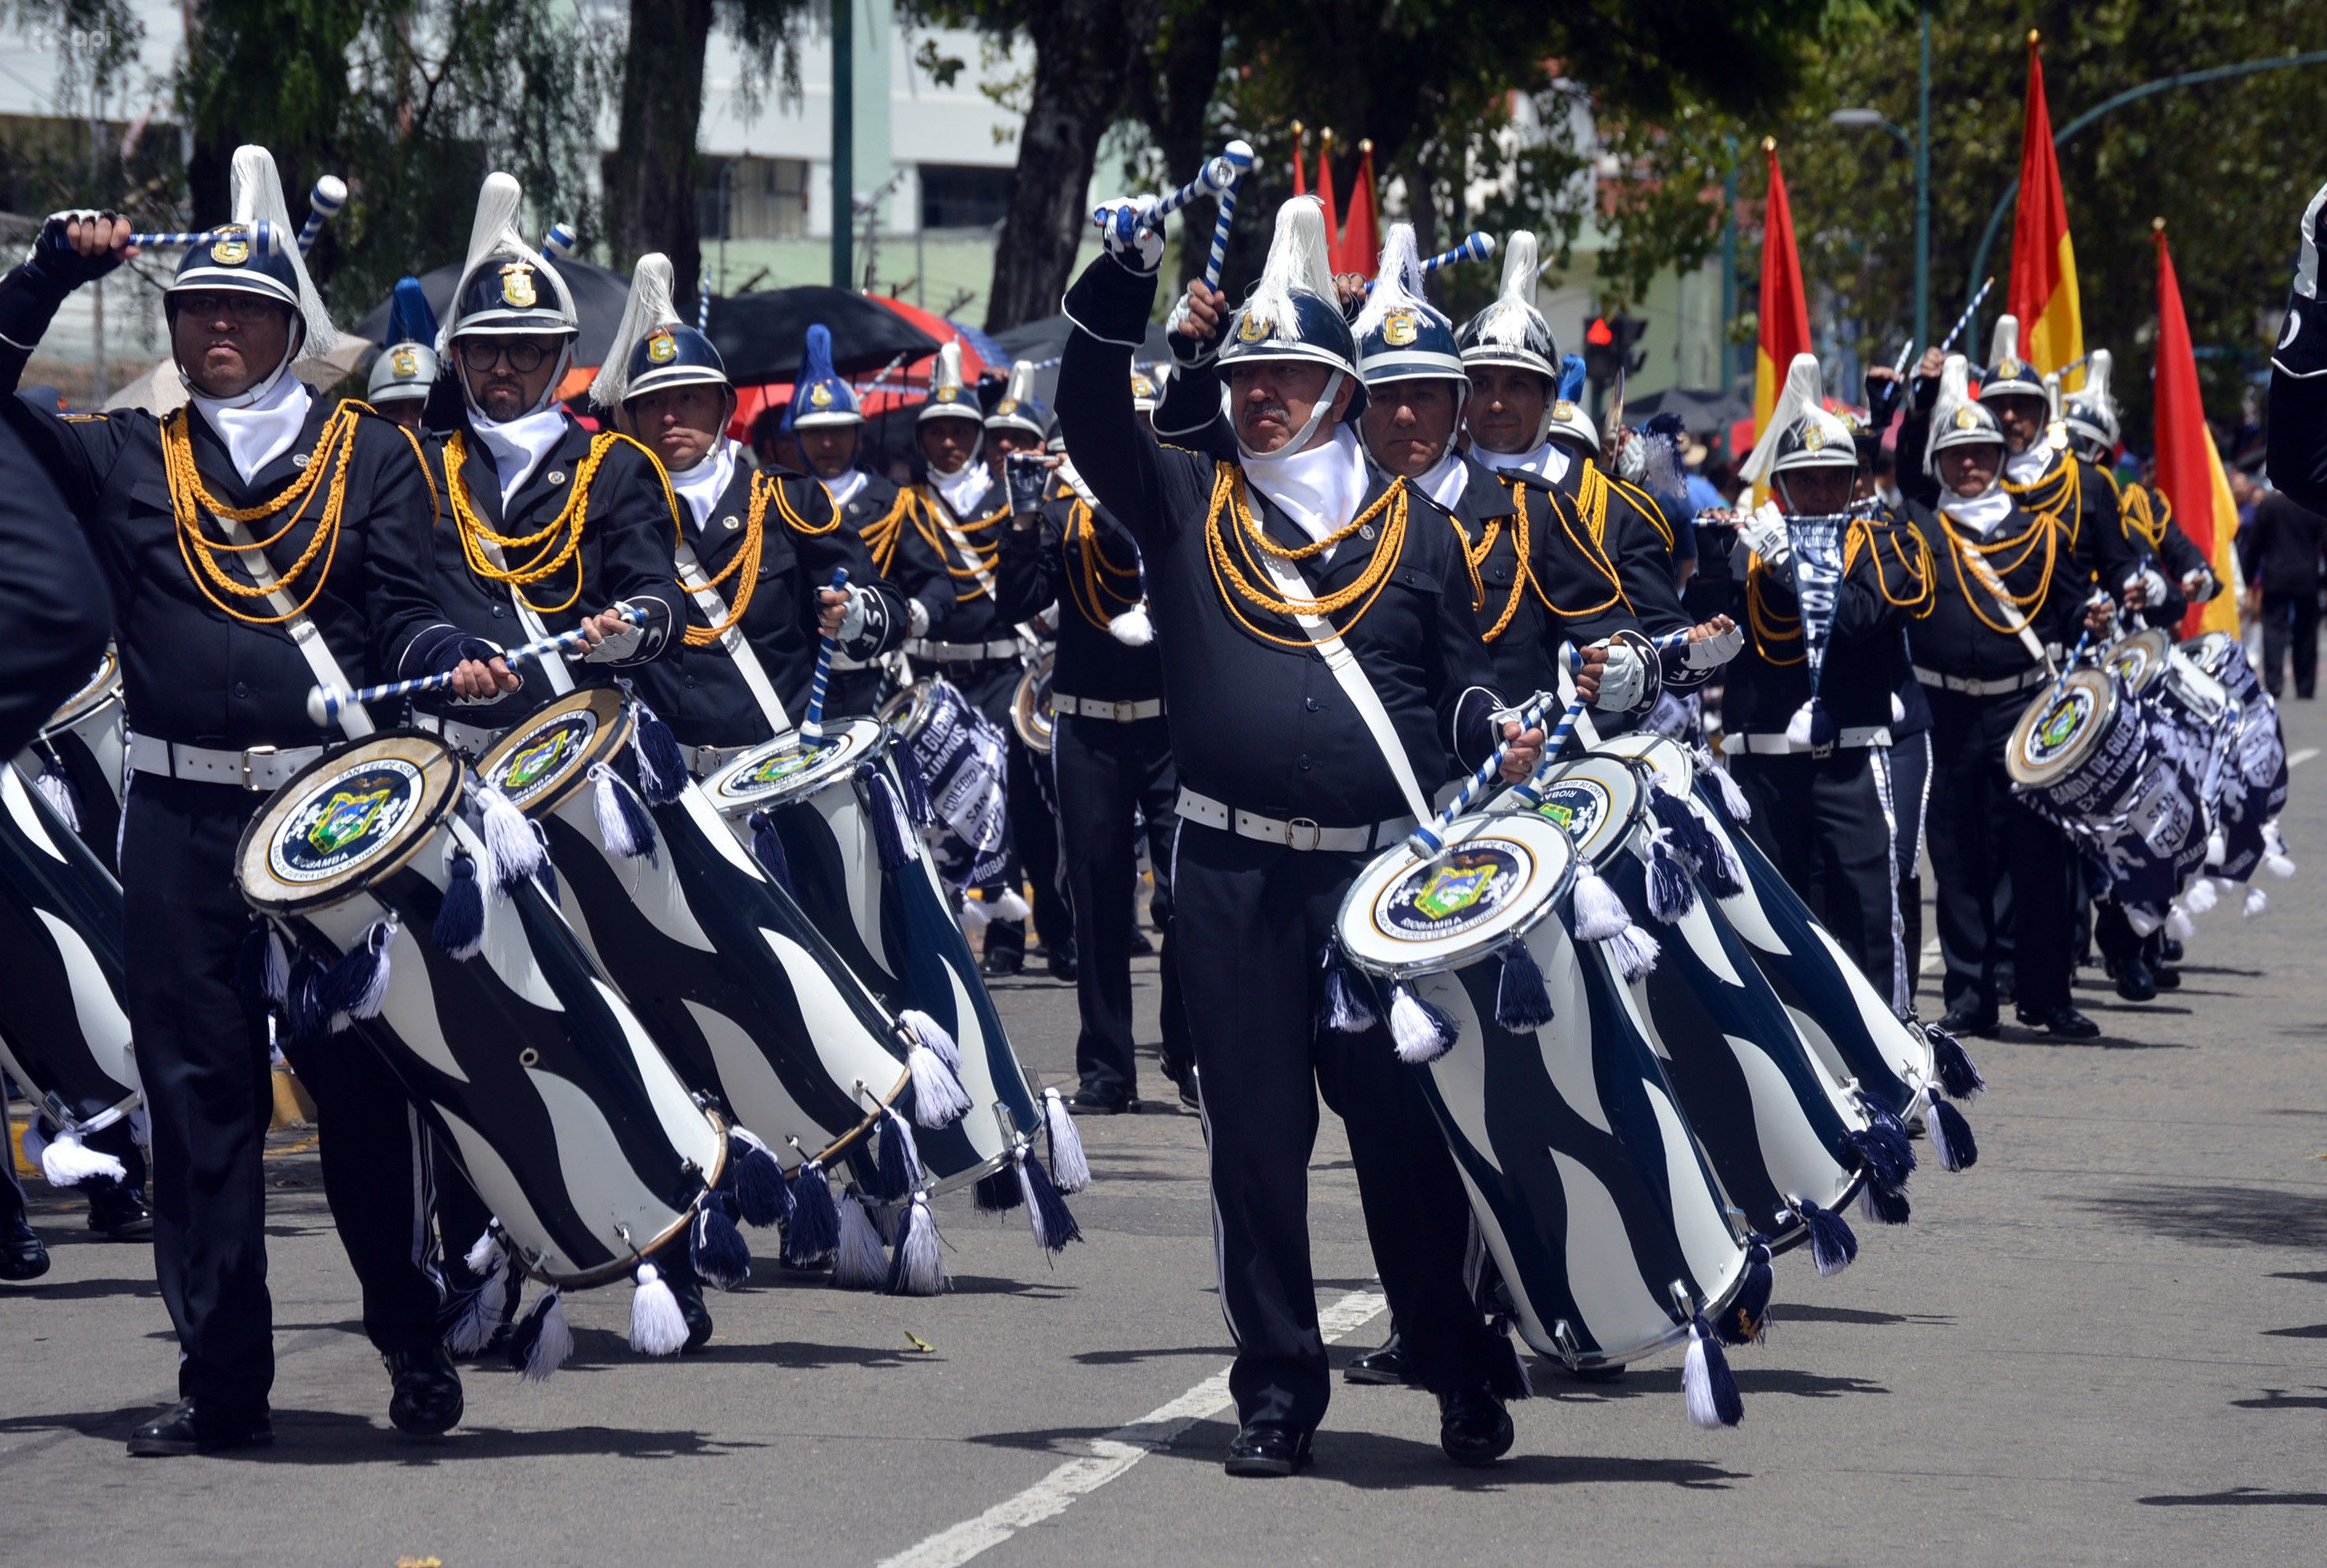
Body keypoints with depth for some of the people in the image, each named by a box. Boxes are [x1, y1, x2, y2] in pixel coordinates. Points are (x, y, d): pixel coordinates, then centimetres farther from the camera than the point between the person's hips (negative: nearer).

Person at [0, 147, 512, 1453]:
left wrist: (452, 661, -15)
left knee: (368, 1087, 0)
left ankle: (418, 1348, 15)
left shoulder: (370, 453, 11)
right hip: (183, 819, 2)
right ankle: (223, 1381, 6)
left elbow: (401, 613, 6)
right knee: (198, 1096, 2)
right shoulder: (126, 458, 14)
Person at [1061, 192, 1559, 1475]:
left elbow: (1459, 681, 16)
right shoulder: (1184, 501, 9)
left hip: (1379, 872, 0)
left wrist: (1497, 731, -6)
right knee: (1254, 1128, 2)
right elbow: (1091, 407, -3)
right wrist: (1125, 269, -15)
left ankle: (1468, 1378, 10)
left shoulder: (1410, 533, 11)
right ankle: (1276, 1392, 9)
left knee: (1408, 1123, 0)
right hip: (1233, 873, 0)